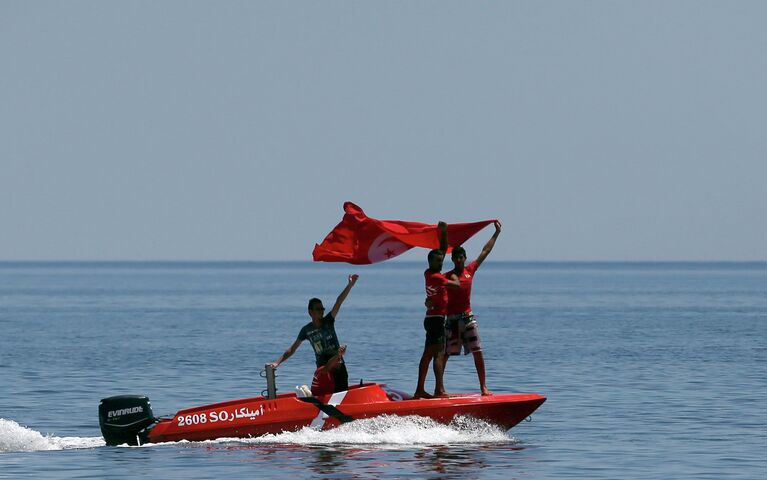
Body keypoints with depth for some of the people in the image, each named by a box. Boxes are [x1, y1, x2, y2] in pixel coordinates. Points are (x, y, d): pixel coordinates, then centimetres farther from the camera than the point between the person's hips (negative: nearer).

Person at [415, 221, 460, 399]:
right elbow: (456, 284, -8)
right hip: (436, 318, -10)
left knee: (428, 355, 10)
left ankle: (420, 390, 11)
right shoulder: (436, 277, -15)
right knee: (438, 354, -12)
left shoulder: (429, 273, 11)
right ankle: (439, 389, -17)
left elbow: (443, 250, 16)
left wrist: (443, 232, 10)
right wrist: (454, 278, 14)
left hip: (432, 317, 10)